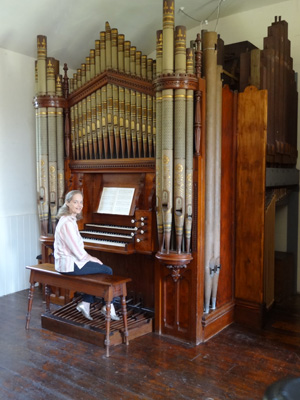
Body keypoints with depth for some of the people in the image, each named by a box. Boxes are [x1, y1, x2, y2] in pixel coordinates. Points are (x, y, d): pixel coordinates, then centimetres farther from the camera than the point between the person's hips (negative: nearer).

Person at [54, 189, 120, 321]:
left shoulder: (69, 219, 10)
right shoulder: (67, 223, -22)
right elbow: (78, 252, -22)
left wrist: (90, 258, 6)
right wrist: (93, 259, -7)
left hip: (66, 261, 10)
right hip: (70, 265, -10)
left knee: (99, 268, 17)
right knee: (107, 271, -1)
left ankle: (85, 303, 12)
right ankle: (108, 307, 12)